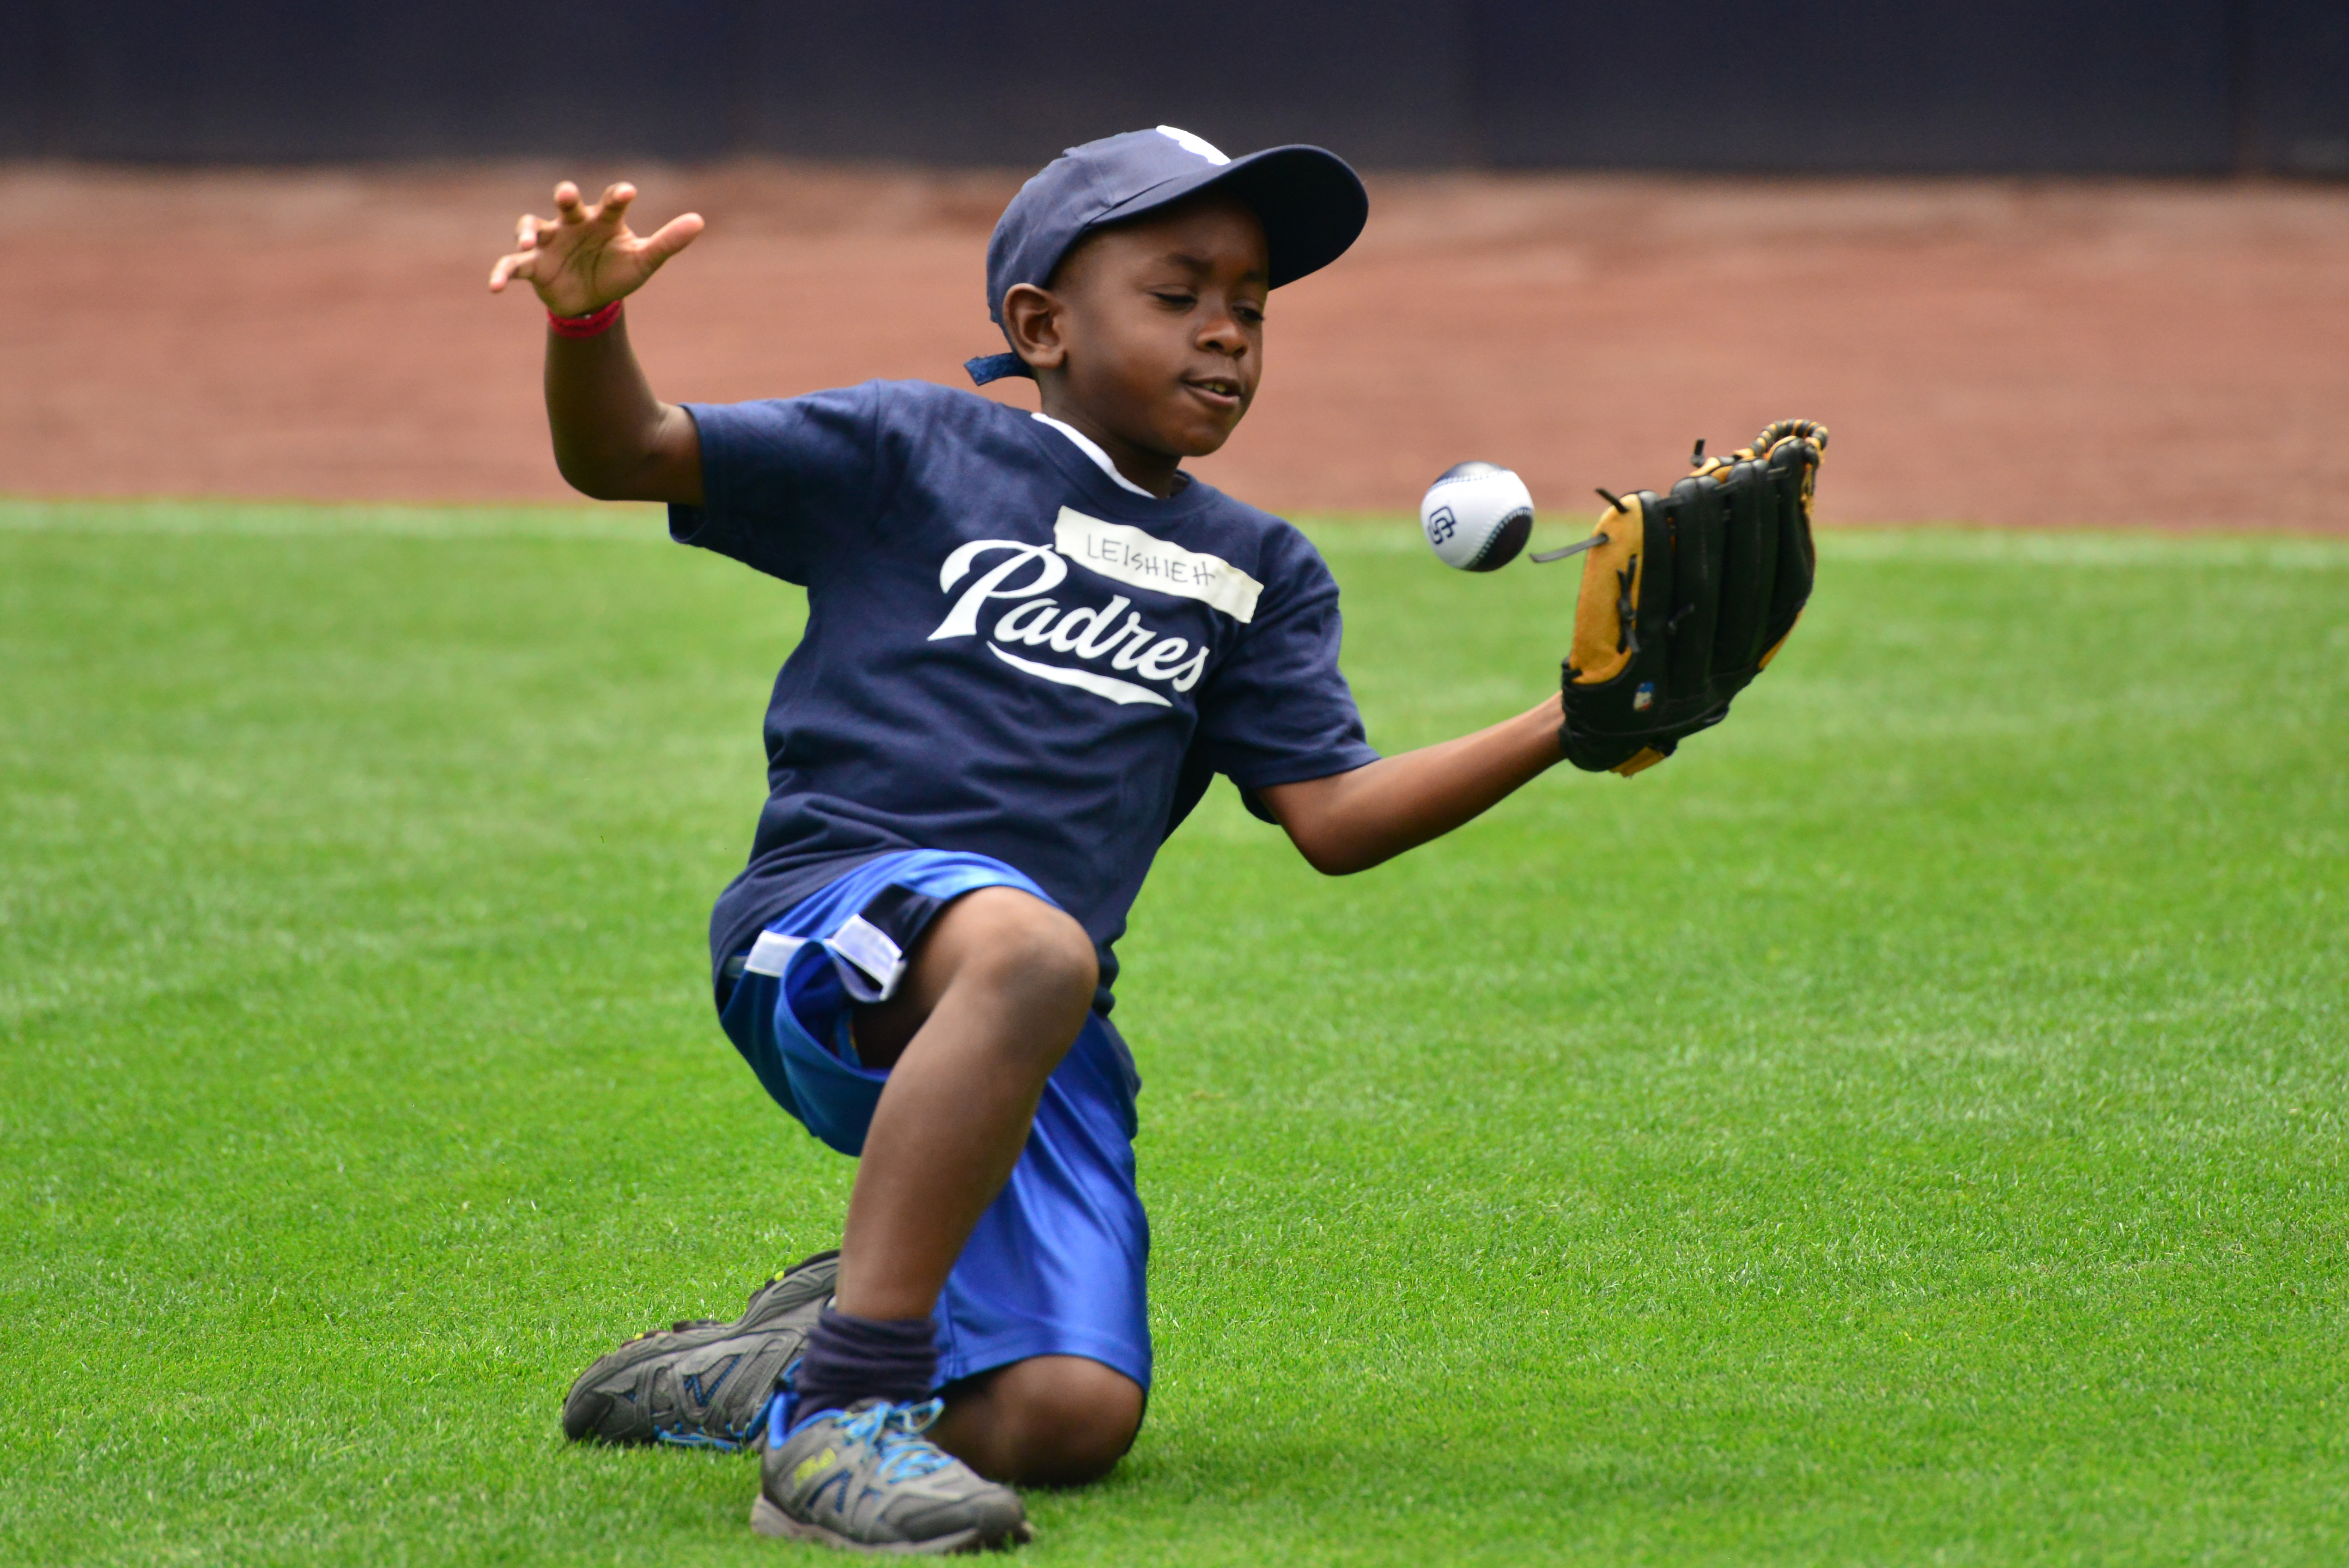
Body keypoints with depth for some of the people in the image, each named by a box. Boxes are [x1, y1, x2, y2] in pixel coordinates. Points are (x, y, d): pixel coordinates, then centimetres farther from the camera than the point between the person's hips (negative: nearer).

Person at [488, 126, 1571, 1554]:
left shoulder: (1259, 571, 22)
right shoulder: (914, 453, 10)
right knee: (1024, 946, -41)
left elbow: (1335, 816, 11)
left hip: (1043, 1057, 5)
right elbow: (622, 457, 6)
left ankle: (795, 1359, 16)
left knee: (1069, 1422, -16)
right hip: (832, 931, -5)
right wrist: (588, 321, -16)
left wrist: (1562, 729, -1)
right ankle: (846, 1404, -38)